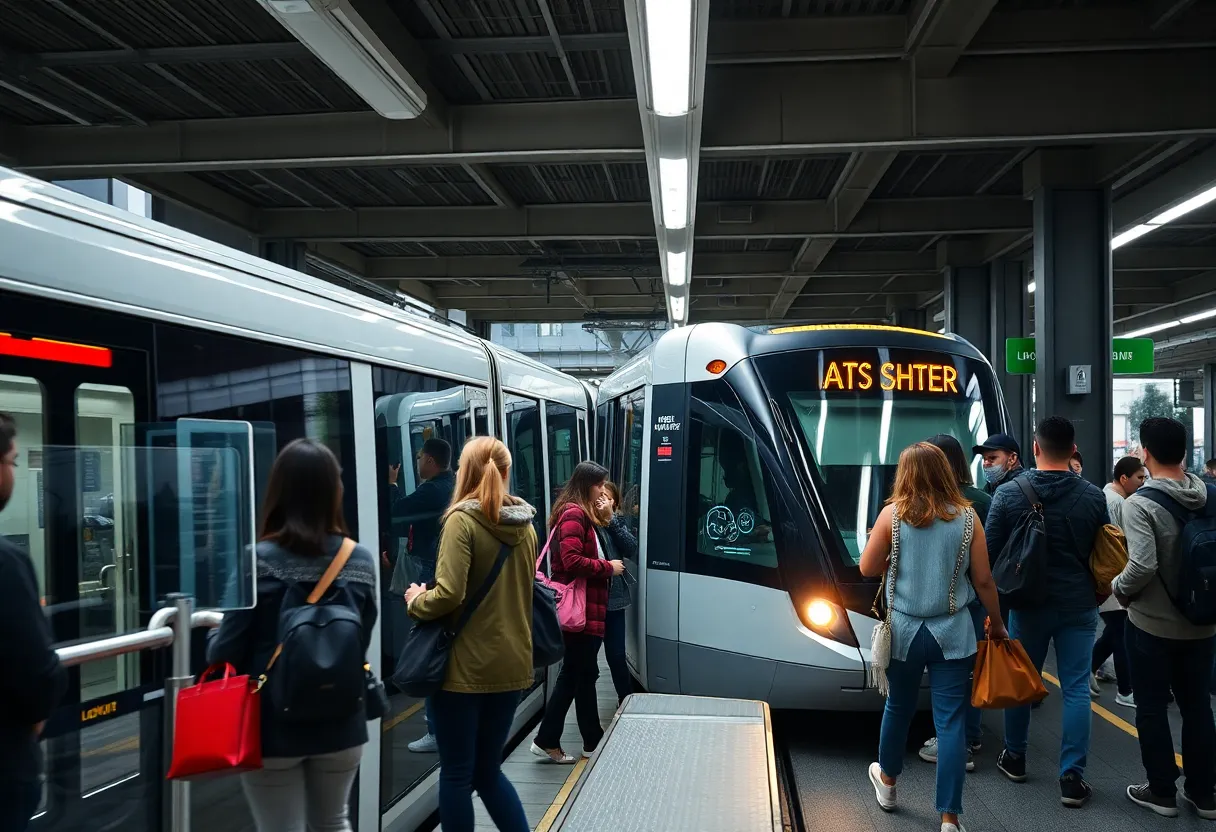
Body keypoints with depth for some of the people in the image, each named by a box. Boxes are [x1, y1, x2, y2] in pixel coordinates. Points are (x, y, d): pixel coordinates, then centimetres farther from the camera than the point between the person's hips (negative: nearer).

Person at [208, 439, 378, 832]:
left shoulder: (258, 562, -15)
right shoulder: (359, 560, -3)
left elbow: (227, 651, -11)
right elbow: (362, 642, 6)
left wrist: (213, 643, 10)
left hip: (273, 727, -3)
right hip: (340, 723, 4)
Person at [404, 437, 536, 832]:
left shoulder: (462, 519, -13)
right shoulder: (525, 524, 7)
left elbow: (449, 594, -20)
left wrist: (416, 601, -2)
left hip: (466, 665, -6)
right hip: (511, 663, 6)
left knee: (456, 774, 8)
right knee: (487, 769, 19)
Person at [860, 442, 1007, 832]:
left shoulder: (892, 514, -7)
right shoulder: (966, 517, -5)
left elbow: (868, 568, -2)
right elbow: (983, 580, -1)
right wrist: (997, 624, 13)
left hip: (904, 628, 1)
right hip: (952, 632, 0)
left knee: (898, 707, 19)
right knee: (951, 720, 3)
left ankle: (887, 781, 41)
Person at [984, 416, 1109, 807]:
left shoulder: (1008, 493, -9)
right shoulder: (1093, 496, -5)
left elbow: (989, 551, -5)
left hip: (1028, 603, 0)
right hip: (1078, 605, 0)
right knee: (1076, 689, 4)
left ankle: (1015, 758, 28)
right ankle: (1072, 777, 4)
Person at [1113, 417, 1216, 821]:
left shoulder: (1140, 503, -19)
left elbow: (1143, 566, -28)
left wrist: (1118, 588, -9)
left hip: (1152, 623, -5)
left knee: (1151, 708, 9)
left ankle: (1162, 791, 19)